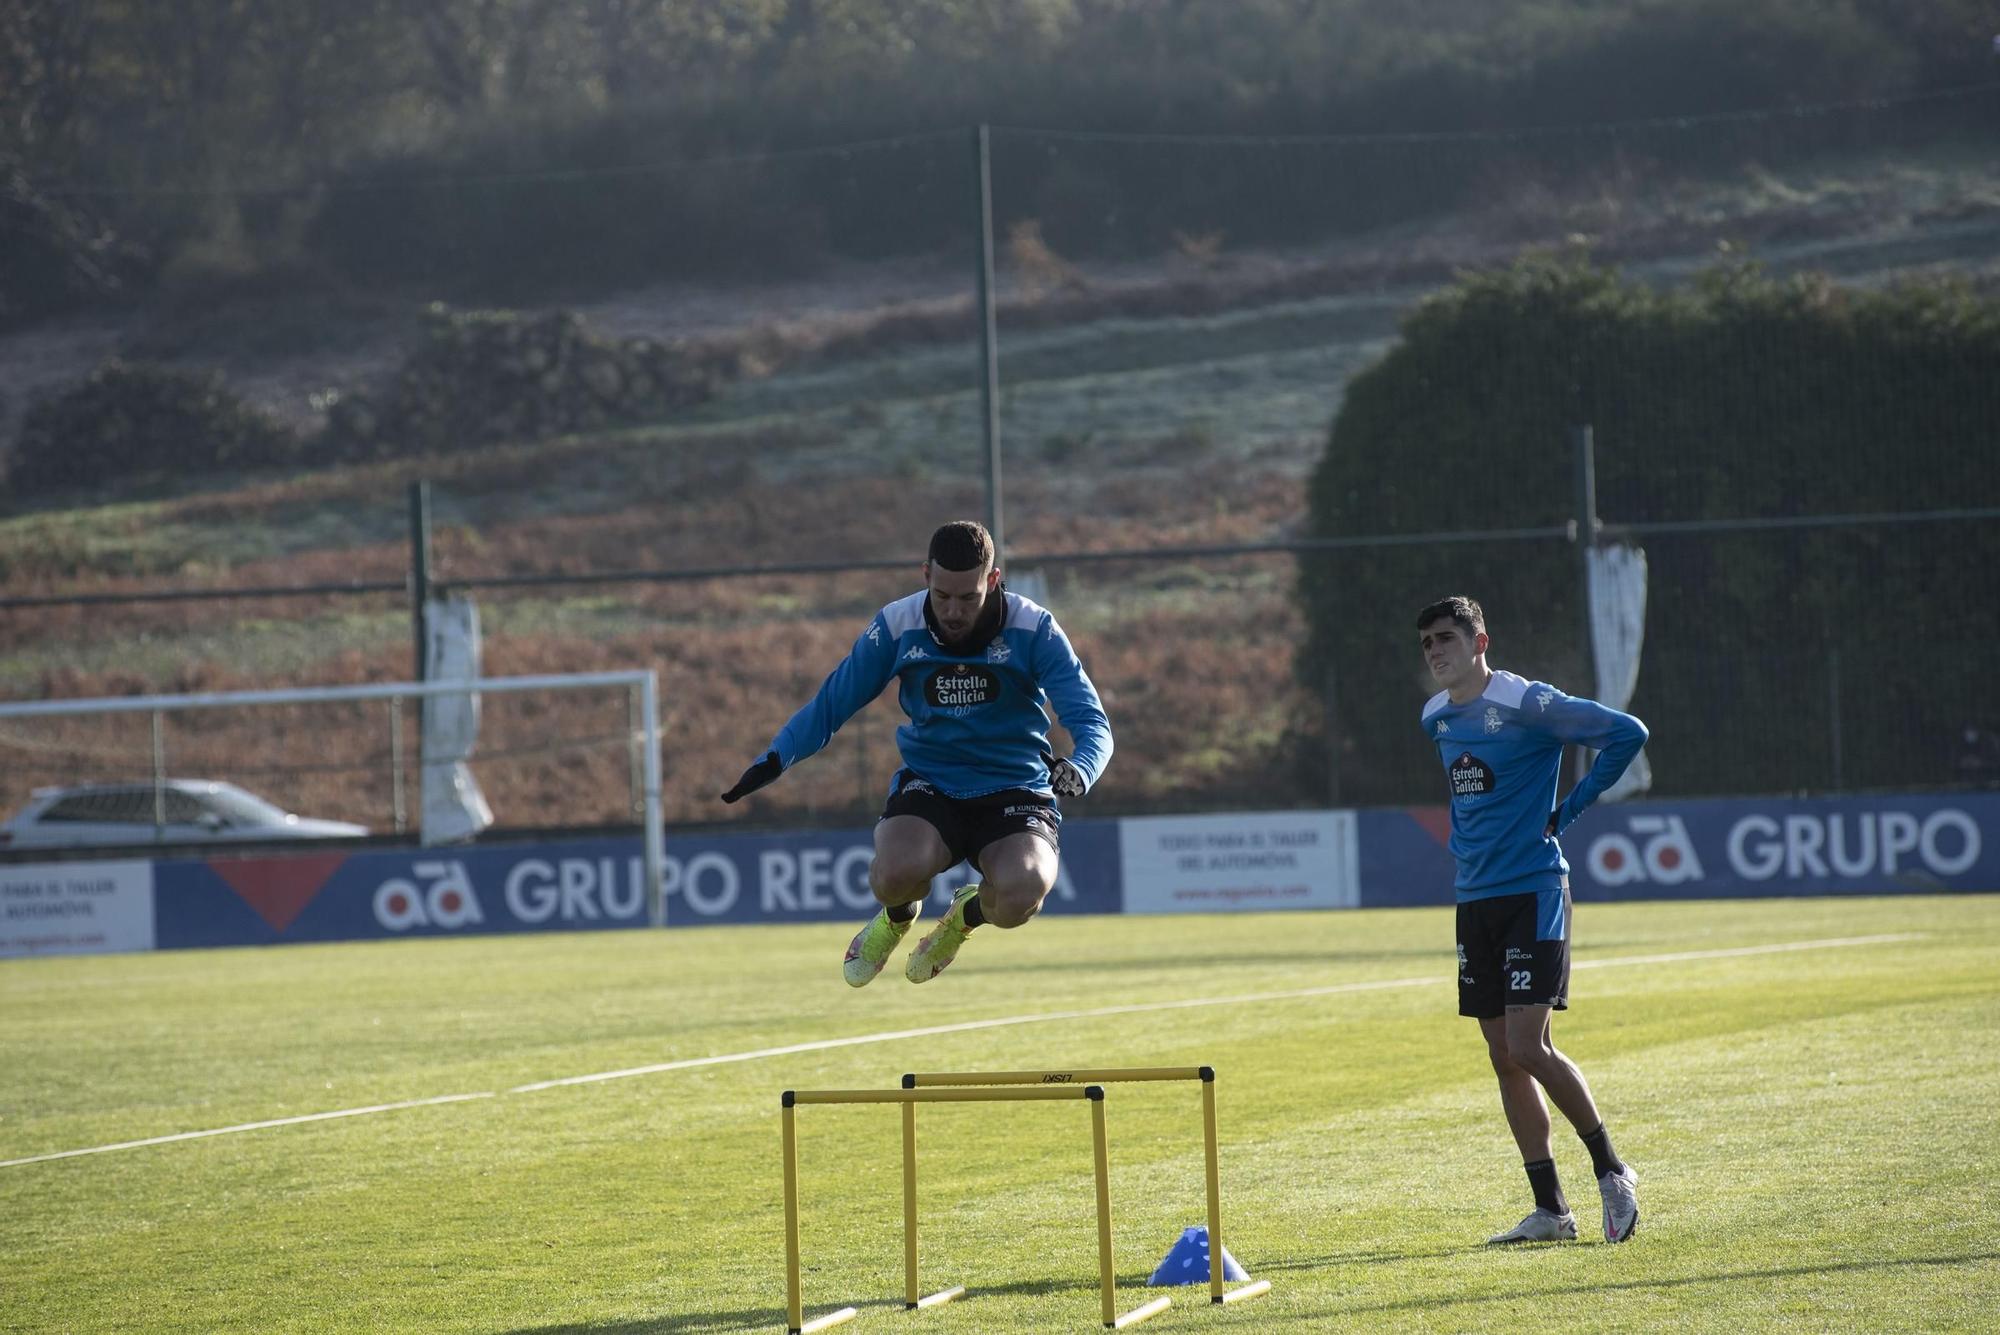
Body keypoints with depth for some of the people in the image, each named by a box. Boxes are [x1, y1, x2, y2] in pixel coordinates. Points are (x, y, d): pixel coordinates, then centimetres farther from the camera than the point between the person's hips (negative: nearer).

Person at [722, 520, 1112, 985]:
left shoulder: (1033, 630, -11)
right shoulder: (896, 627, -6)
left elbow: (1092, 722, -13)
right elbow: (830, 704, 6)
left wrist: (1078, 770, -36)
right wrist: (775, 760, -11)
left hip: (1015, 792, -1)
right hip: (929, 785, 1)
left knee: (1020, 895, -34)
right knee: (896, 872, -34)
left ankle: (967, 916, 9)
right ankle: (897, 918, 10)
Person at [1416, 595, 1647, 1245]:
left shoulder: (1526, 704, -12)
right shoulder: (1436, 717, 11)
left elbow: (1627, 733, -12)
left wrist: (1570, 808, -9)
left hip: (1534, 892, -7)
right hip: (1475, 896, 7)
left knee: (1527, 1046, -15)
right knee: (1504, 1058, 5)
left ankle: (1611, 1169, 3)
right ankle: (1550, 1210, 9)